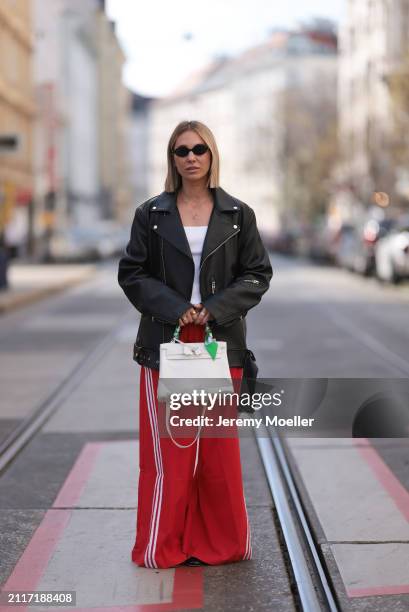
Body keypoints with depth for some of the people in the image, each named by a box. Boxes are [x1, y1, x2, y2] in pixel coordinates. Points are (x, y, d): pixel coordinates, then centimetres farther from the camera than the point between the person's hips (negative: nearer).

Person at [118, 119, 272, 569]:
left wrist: (215, 310, -11)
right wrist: (176, 309, -12)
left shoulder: (238, 215, 5)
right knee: (167, 447, 1)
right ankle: (163, 545, 12)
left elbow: (258, 275, 4)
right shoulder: (151, 214, 4)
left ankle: (220, 542, 19)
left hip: (220, 344, 1)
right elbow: (131, 274, 2)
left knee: (219, 447, 6)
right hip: (165, 344, -1)